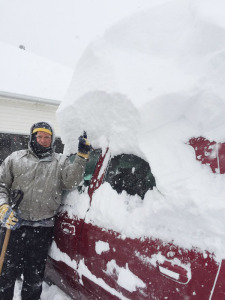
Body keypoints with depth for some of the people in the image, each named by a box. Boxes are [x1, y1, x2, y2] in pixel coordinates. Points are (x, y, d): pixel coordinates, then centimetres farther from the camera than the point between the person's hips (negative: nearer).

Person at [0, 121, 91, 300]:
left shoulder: (61, 162, 5)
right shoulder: (16, 158, 6)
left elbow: (71, 181, -10)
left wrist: (82, 156, -19)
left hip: (43, 230, 0)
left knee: (35, 275, 19)